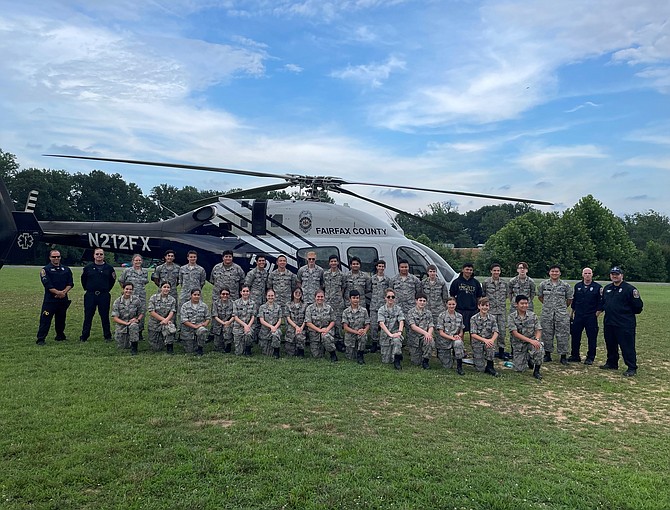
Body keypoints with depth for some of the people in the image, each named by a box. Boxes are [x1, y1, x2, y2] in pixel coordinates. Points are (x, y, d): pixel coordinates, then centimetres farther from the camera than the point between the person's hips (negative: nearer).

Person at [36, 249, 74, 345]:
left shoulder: (66, 269, 12)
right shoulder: (45, 270, -1)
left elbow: (70, 283, 6)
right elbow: (47, 285, -11)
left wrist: (64, 292, -11)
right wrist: (58, 292, -20)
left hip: (63, 299, 4)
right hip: (50, 299, -4)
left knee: (61, 319, 13)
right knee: (45, 319, -6)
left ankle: (60, 336, 27)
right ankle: (40, 339, -3)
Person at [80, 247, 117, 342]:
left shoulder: (109, 268, 4)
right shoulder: (88, 268, 4)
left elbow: (112, 280, 14)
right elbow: (83, 279, 15)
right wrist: (86, 289, 11)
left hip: (104, 296, 0)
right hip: (90, 295, 0)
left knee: (105, 316, 5)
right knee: (88, 316, 4)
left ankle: (107, 336, 12)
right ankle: (84, 336, 11)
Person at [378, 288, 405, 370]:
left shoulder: (398, 309, 4)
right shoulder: (381, 309, -1)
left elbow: (401, 321, -7)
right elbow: (381, 323, -13)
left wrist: (399, 332, -26)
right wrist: (390, 334, -25)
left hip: (395, 333, 0)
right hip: (385, 335, 0)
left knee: (396, 340, -38)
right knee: (386, 361, 0)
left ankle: (397, 360, -23)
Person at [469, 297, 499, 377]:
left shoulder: (492, 318, -1)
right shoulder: (474, 318, -9)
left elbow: (495, 332, -10)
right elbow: (473, 334, -16)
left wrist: (492, 340, -33)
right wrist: (484, 340, -33)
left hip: (488, 342, 2)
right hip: (477, 343, -2)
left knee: (492, 344, -36)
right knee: (481, 369, -7)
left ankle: (490, 365, -16)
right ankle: (476, 358, 27)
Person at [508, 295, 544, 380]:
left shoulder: (532, 315, -3)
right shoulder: (511, 317, -10)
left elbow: (538, 330, -4)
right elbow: (515, 333, -18)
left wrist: (536, 340, -27)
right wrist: (530, 340, -30)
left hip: (532, 340, 1)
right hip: (518, 343, -1)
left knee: (539, 348, -35)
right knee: (519, 369, -4)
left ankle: (536, 371, -13)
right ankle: (527, 359, 33)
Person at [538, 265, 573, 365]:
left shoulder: (565, 285, 1)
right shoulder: (543, 284, 3)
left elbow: (569, 299, 10)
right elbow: (540, 296, 16)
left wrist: (563, 307, 13)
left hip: (561, 315, -1)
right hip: (547, 314, 1)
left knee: (562, 335, 0)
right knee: (546, 334, 6)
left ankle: (563, 356, 9)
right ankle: (547, 354, 18)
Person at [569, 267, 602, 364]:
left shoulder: (597, 287, -2)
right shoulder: (577, 286, 10)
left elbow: (601, 303, -1)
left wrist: (597, 314, -7)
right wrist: (571, 313, 15)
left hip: (591, 317, -3)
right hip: (578, 316, 3)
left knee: (592, 338, 1)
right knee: (575, 336, 7)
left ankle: (590, 358, 12)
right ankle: (575, 356, 18)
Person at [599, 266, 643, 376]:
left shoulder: (629, 289, -8)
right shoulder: (607, 288, 12)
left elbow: (638, 308, -7)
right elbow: (603, 303, 23)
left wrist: (636, 298, -19)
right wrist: (600, 309, 13)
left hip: (625, 325, -7)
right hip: (609, 323, 7)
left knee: (627, 346, -2)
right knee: (610, 345, 17)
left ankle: (632, 368, 6)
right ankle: (612, 363, 32)